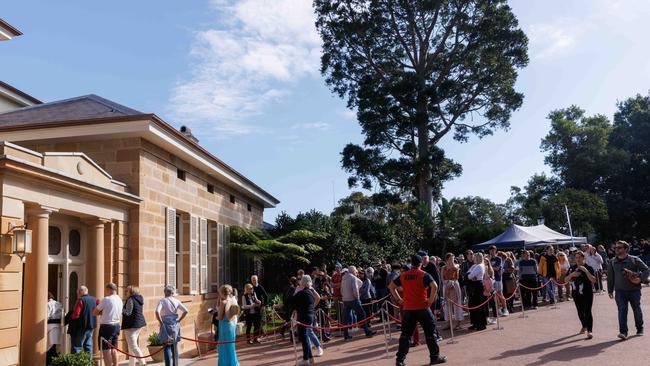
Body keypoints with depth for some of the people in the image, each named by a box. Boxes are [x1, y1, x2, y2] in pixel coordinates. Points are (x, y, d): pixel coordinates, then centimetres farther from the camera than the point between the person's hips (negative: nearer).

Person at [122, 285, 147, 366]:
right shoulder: (139, 299, 12)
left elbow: (128, 313, -18)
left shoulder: (130, 300, -15)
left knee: (133, 346, -8)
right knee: (131, 345, 20)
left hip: (131, 325, -10)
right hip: (140, 323, 10)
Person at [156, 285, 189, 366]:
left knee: (167, 346, 0)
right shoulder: (176, 301, 5)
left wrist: (161, 322, -10)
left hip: (166, 325, -3)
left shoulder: (162, 301, -4)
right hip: (175, 325, 3)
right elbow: (185, 311, -2)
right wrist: (179, 320, 5)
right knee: (175, 346, 14)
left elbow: (157, 312, -20)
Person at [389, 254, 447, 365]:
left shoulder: (403, 275, 7)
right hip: (422, 308, -3)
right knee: (430, 332, 9)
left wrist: (399, 299, 12)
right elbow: (434, 286, -20)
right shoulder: (424, 275, -6)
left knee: (405, 334, 10)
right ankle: (435, 357, 15)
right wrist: (431, 300, -10)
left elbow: (391, 286, 12)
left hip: (407, 309, 3)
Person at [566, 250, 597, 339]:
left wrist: (585, 270, -26)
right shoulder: (572, 268, 6)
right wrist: (572, 274, -14)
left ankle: (589, 331, -10)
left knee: (587, 312, -11)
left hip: (587, 294, -5)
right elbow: (566, 280, 5)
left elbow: (593, 280, -18)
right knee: (580, 312, 16)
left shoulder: (589, 268, -6)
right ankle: (584, 326, 37)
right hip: (576, 294, 5)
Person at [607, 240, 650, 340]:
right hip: (620, 291, 1)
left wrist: (640, 279, -17)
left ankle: (640, 329, 34)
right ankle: (623, 332, -15)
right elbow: (610, 277, 11)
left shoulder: (634, 260, -4)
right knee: (622, 310, -10)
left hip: (634, 290, -1)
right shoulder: (613, 262, 5)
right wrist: (610, 290, 9)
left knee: (637, 310, 13)